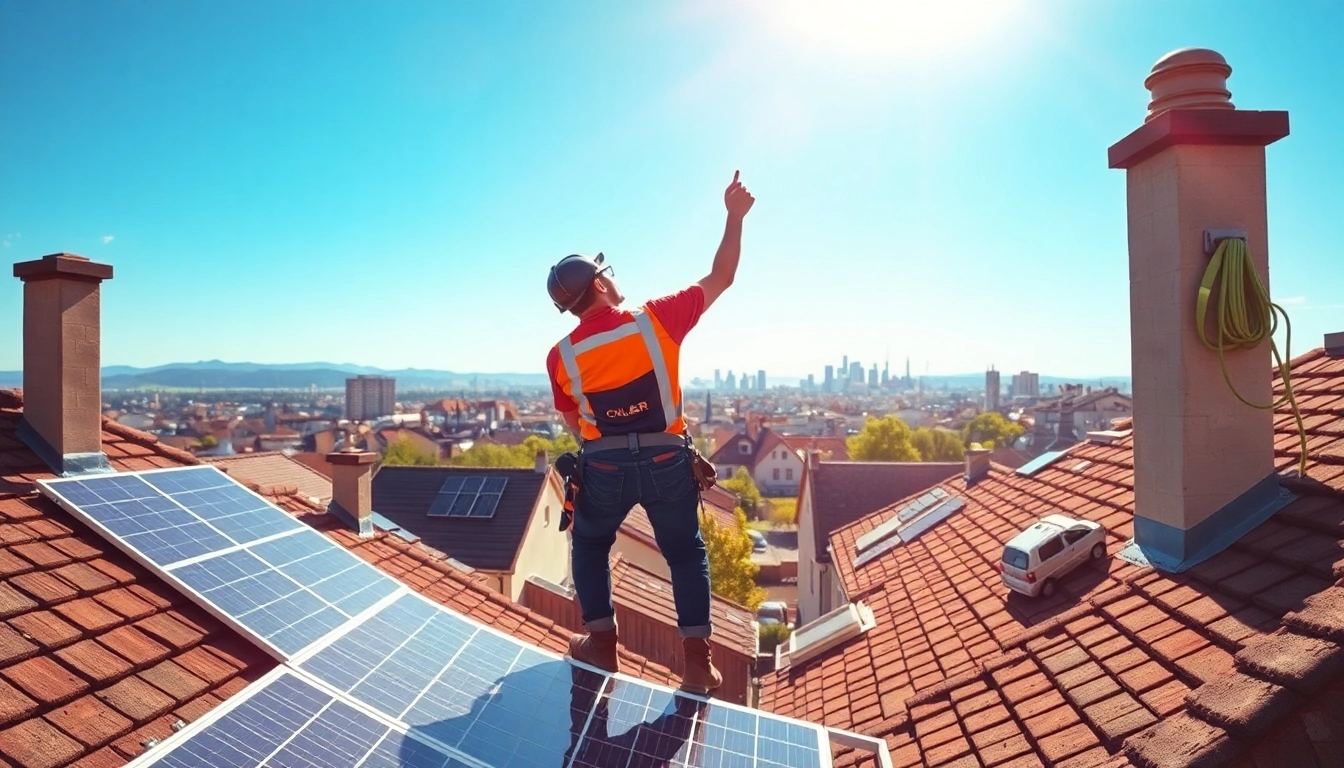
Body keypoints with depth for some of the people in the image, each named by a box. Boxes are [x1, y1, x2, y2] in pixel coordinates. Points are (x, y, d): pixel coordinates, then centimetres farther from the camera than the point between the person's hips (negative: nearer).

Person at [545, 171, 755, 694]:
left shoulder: (561, 357, -5)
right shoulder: (656, 320, -11)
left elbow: (576, 425, 6)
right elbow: (720, 279, -1)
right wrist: (735, 217, 7)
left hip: (604, 468, 1)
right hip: (667, 463, 0)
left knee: (589, 546, 26)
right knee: (686, 553, 17)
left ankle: (602, 645, 27)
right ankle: (698, 661, 16)